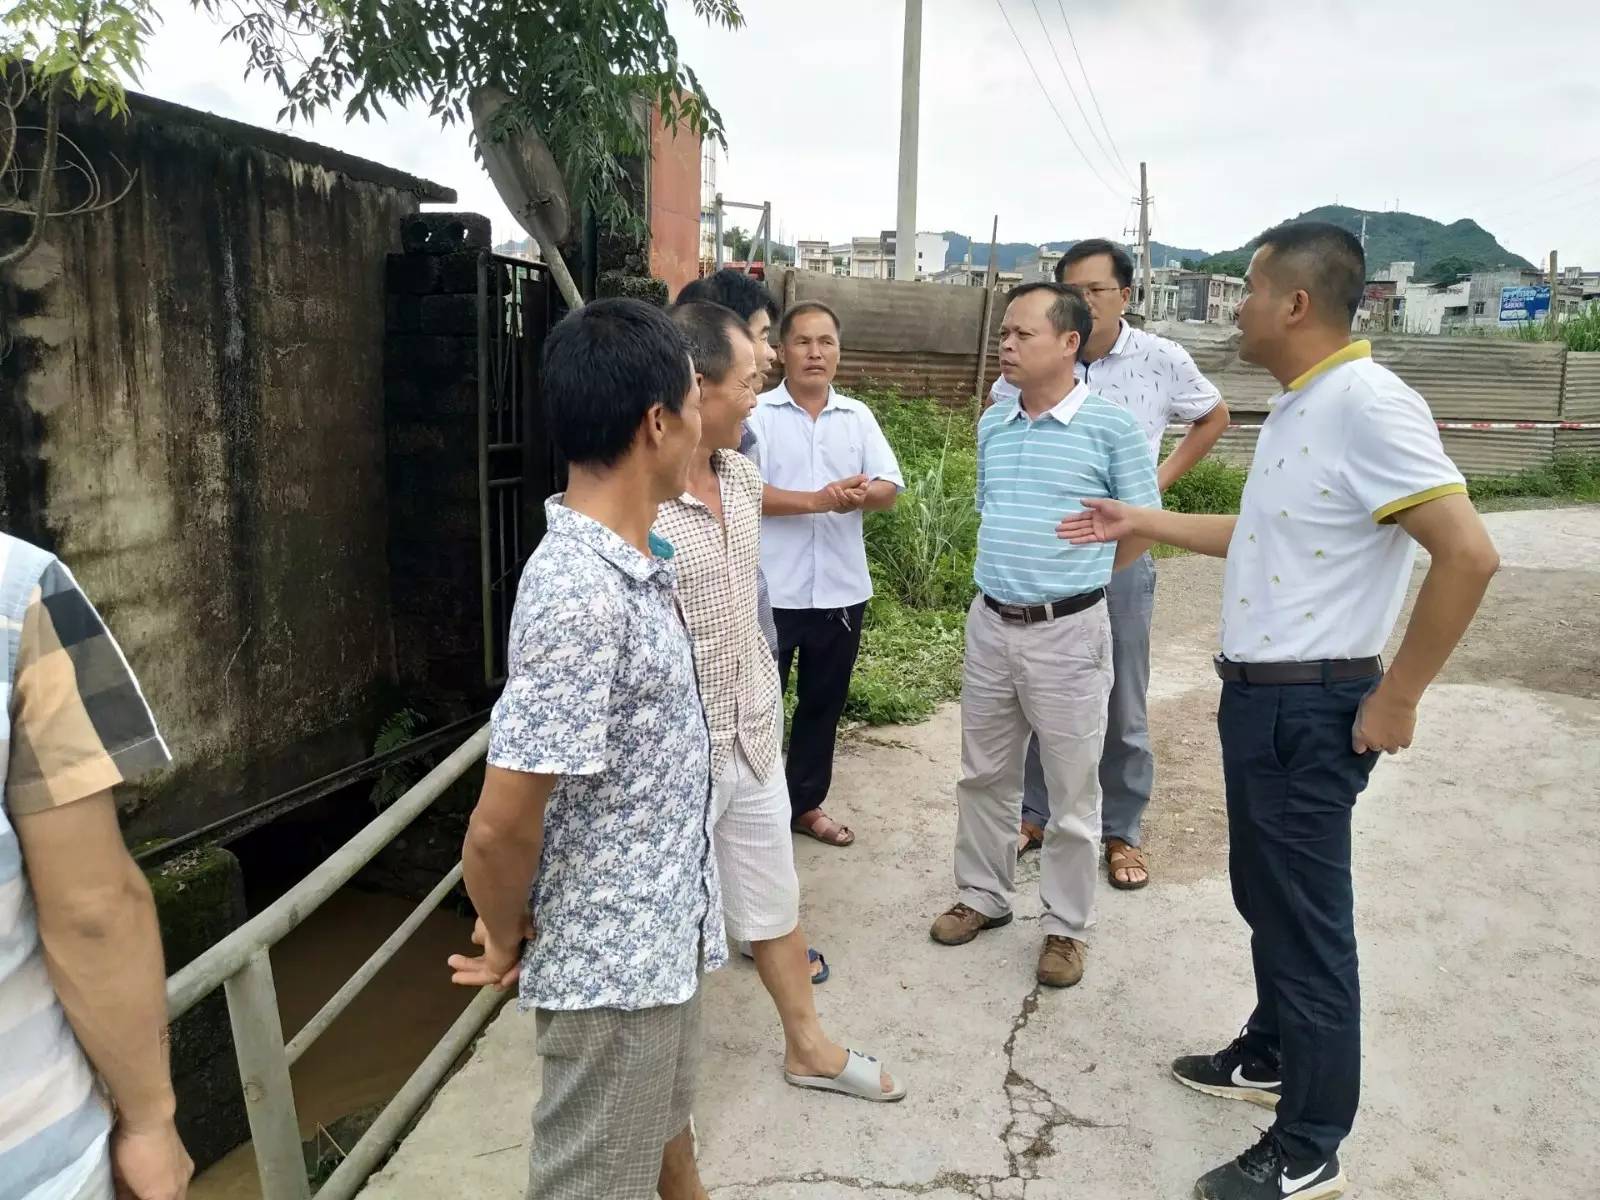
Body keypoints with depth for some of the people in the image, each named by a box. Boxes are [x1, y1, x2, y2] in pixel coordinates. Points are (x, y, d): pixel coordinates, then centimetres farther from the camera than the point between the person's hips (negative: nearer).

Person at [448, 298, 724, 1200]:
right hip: (615, 964, -8)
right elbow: (501, 823, -27)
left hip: (662, 936, 8)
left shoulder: (633, 562, -1)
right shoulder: (582, 597, -30)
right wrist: (506, 940, -10)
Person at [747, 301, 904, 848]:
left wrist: (860, 494, -22)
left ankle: (805, 803, 31)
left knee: (823, 703, 15)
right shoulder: (758, 414, -5)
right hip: (771, 591, -4)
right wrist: (818, 500, -24)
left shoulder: (858, 417, 8)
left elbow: (889, 489, 1)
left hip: (840, 590, 4)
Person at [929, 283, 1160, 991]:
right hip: (989, 623, 6)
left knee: (1071, 791, 7)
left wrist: (1071, 580, 3)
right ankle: (984, 894, 35)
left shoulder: (1111, 426, -10)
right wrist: (1014, 575, 13)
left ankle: (1067, 926, 23)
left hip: (1067, 631, -5)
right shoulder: (992, 425, 7)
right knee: (984, 774, 16)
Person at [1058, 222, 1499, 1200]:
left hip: (1313, 706, -10)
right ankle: (1271, 1056, 42)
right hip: (1262, 695, 10)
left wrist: (1396, 698, -19)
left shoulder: (1368, 404, -20)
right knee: (1268, 896, 22)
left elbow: (1470, 554, -26)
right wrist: (1145, 524, 22)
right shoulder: (1298, 406, 11)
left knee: (1308, 919, 3)